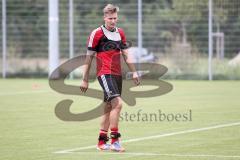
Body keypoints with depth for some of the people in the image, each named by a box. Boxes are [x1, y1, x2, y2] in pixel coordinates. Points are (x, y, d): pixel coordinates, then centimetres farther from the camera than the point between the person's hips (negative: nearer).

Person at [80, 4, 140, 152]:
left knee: (109, 107, 10)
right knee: (117, 103, -21)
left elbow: (126, 54, 21)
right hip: (105, 73, -7)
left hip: (117, 74, 7)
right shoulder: (97, 33, -5)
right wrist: (85, 80, -3)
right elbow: (89, 57, -2)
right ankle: (115, 140, -19)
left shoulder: (120, 33, 13)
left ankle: (102, 142, 18)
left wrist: (134, 72, 14)